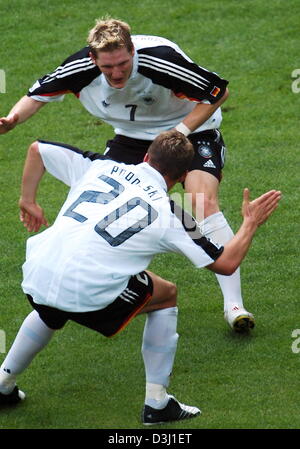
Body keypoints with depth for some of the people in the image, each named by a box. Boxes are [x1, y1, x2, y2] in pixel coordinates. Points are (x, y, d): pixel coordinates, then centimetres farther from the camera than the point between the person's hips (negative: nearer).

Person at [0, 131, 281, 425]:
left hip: (36, 276, 5)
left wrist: (28, 200, 34)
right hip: (86, 291, -5)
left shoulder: (101, 167, 16)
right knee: (166, 296, 21)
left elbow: (38, 149, 23)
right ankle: (157, 404, 20)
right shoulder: (170, 214, 6)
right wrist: (250, 223, 26)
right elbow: (226, 263, 11)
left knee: (50, 314, 41)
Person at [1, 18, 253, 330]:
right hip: (133, 136, 4)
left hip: (191, 128, -4)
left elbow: (218, 91, -23)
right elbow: (40, 93, -3)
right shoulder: (81, 69, -24)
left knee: (204, 202, -25)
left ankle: (233, 305, -22)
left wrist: (179, 134, -29)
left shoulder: (160, 59, -36)